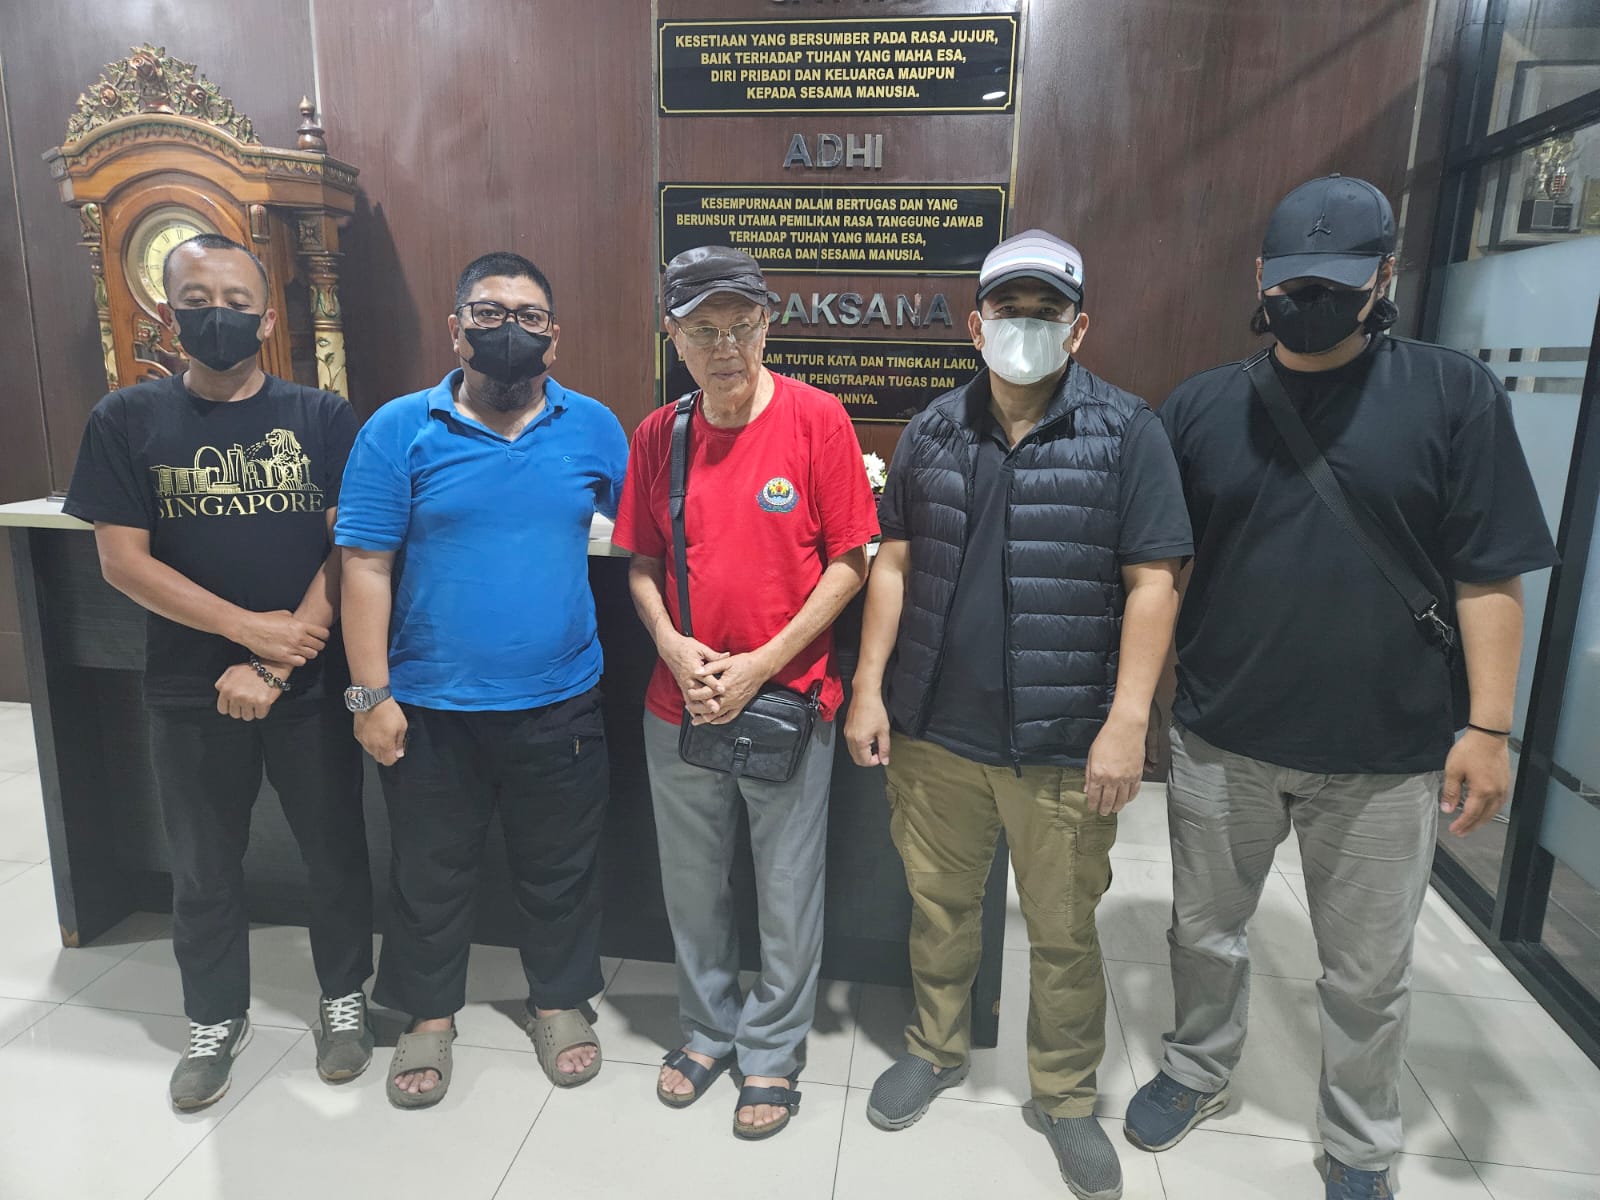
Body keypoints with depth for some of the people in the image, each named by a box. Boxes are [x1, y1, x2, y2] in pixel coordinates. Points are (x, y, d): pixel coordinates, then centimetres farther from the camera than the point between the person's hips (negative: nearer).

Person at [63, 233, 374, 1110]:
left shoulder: (322, 418, -3)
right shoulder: (127, 421, 0)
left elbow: (348, 552, -8)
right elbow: (123, 561, -5)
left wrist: (275, 665, -14)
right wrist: (253, 627, -14)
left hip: (311, 684, -1)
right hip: (189, 690, 1)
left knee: (335, 850, 12)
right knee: (203, 869, 15)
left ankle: (344, 997, 35)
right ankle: (216, 1019, 37)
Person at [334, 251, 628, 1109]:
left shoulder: (592, 427, 0)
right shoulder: (399, 429, -5)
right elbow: (366, 566, -6)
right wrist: (370, 693, -10)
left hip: (559, 702, 1)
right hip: (430, 707, -1)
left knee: (558, 867, 17)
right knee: (430, 871, 16)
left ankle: (560, 1001, 40)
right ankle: (430, 1015, 40)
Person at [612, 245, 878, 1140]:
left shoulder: (816, 417, -10)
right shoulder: (658, 434, 1)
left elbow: (850, 561, -9)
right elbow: (643, 562, 8)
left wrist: (761, 665, -14)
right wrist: (672, 645, -10)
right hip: (678, 706, 4)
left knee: (789, 893, 12)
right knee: (692, 887, 18)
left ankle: (773, 1053, 35)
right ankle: (708, 1030, 42)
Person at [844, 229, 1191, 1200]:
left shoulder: (1128, 433, -5)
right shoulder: (933, 431, 5)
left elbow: (1153, 582, -8)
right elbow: (895, 563, 7)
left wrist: (1127, 722, -13)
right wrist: (870, 689, 2)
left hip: (1065, 745, -2)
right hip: (935, 730, 3)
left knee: (1064, 932, 12)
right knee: (940, 903, 18)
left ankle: (1067, 1095, 35)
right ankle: (938, 1050, 42)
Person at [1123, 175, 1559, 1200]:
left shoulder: (1455, 394, -4)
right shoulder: (1202, 406, 1)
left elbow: (1489, 576, -5)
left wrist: (1489, 726, -8)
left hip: (1385, 756, -1)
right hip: (1220, 740, 2)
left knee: (1368, 974, 15)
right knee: (1205, 932, 19)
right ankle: (1198, 1072, 45)